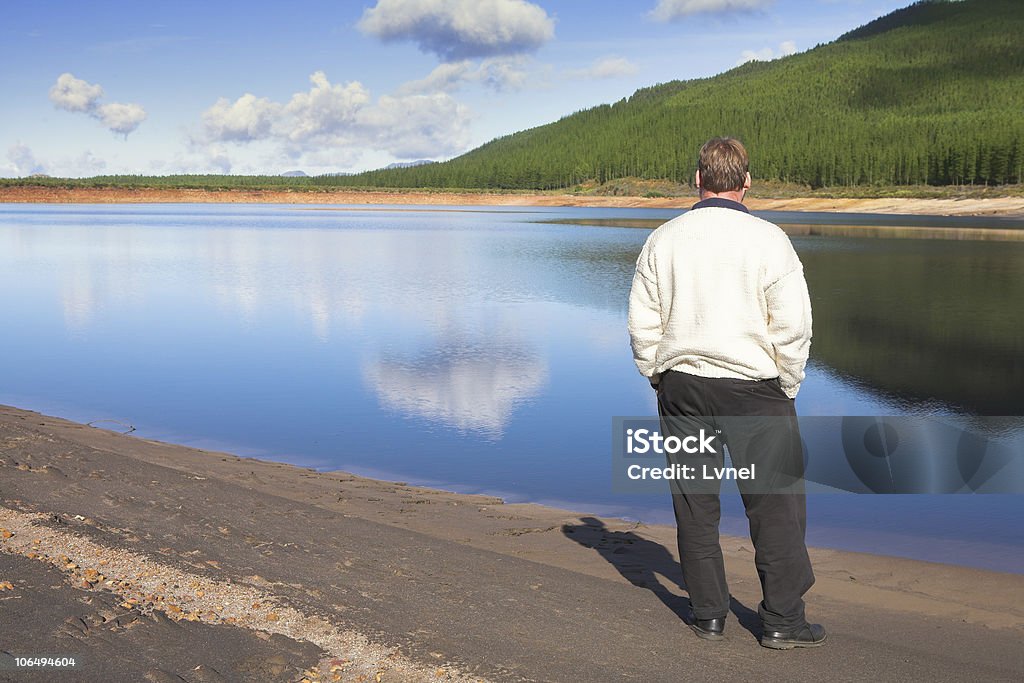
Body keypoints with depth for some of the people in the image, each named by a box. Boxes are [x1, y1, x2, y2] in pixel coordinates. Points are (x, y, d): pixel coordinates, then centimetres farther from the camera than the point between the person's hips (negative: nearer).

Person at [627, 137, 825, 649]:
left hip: (680, 384, 4)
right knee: (776, 503, 6)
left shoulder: (663, 240, 2)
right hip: (752, 386, -3)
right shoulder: (767, 239, -8)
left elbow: (643, 324, 5)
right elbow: (793, 325, -9)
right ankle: (782, 620, 10)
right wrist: (787, 387, 3)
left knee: (694, 501, 12)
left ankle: (708, 613, 20)